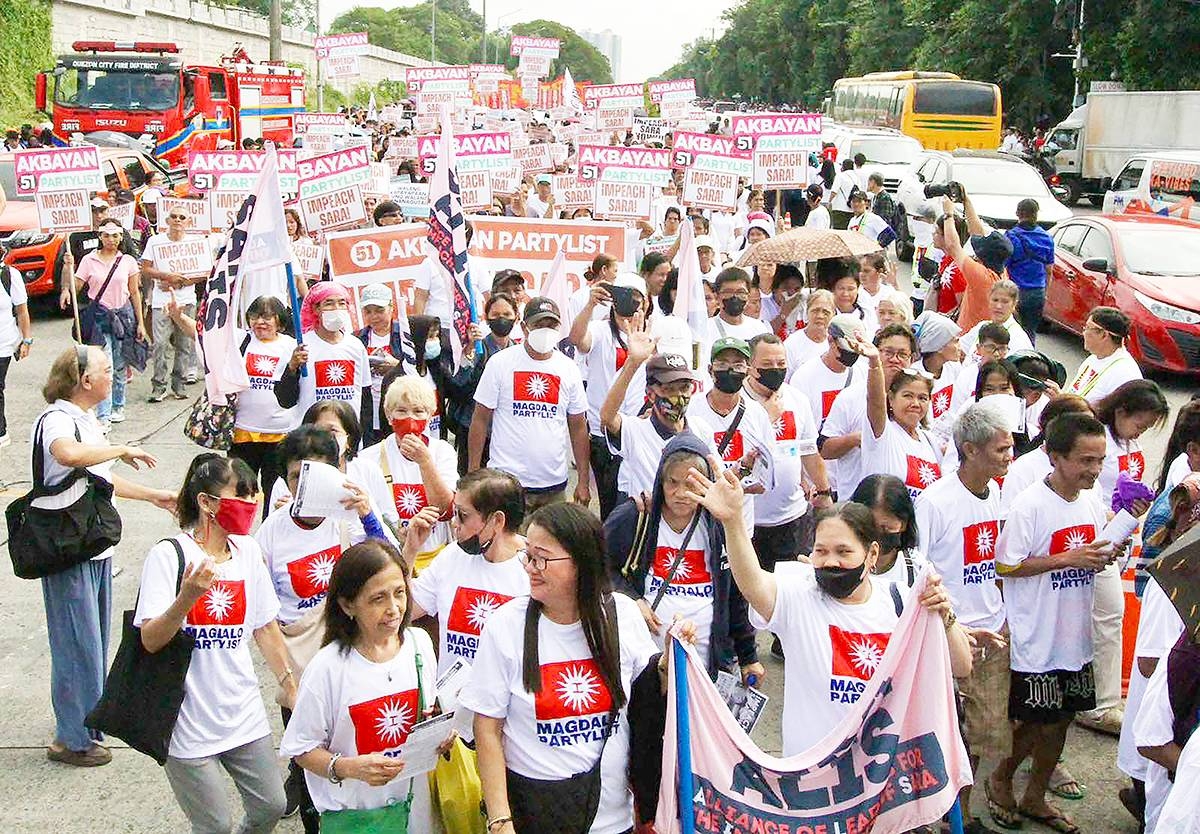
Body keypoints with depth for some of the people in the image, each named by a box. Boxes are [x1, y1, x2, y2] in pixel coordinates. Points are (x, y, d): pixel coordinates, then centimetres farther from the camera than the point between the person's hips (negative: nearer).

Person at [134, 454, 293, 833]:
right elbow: (151, 641, -17)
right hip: (190, 724, -5)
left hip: (244, 714, 6)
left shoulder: (248, 551, 4)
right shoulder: (169, 556, -13)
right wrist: (187, 598, -32)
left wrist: (288, 682, 14)